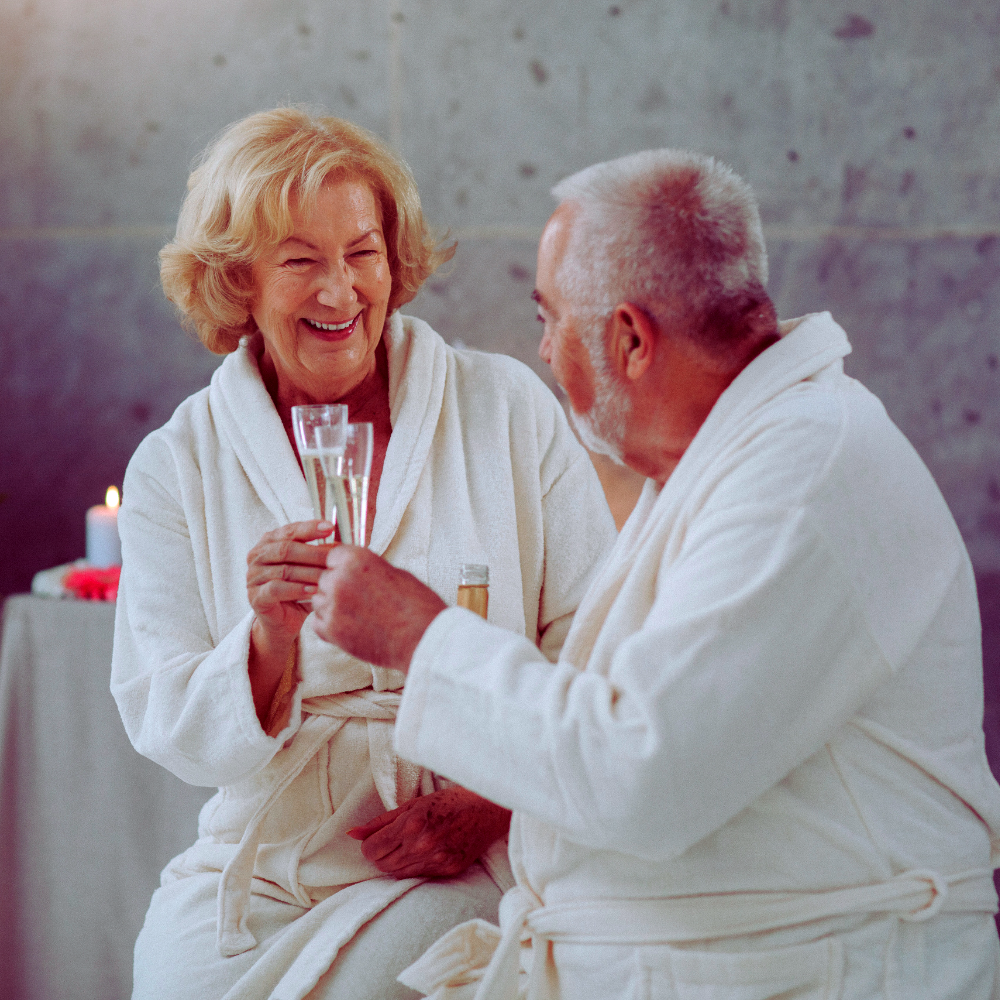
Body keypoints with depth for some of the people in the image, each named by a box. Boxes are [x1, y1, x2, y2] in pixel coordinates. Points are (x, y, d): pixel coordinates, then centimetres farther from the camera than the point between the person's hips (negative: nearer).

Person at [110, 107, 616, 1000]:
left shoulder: (508, 408, 2)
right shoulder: (176, 470, 4)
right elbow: (174, 737, -1)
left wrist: (497, 799, -12)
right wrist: (268, 641, -21)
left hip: (469, 877, -1)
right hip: (259, 880, 2)